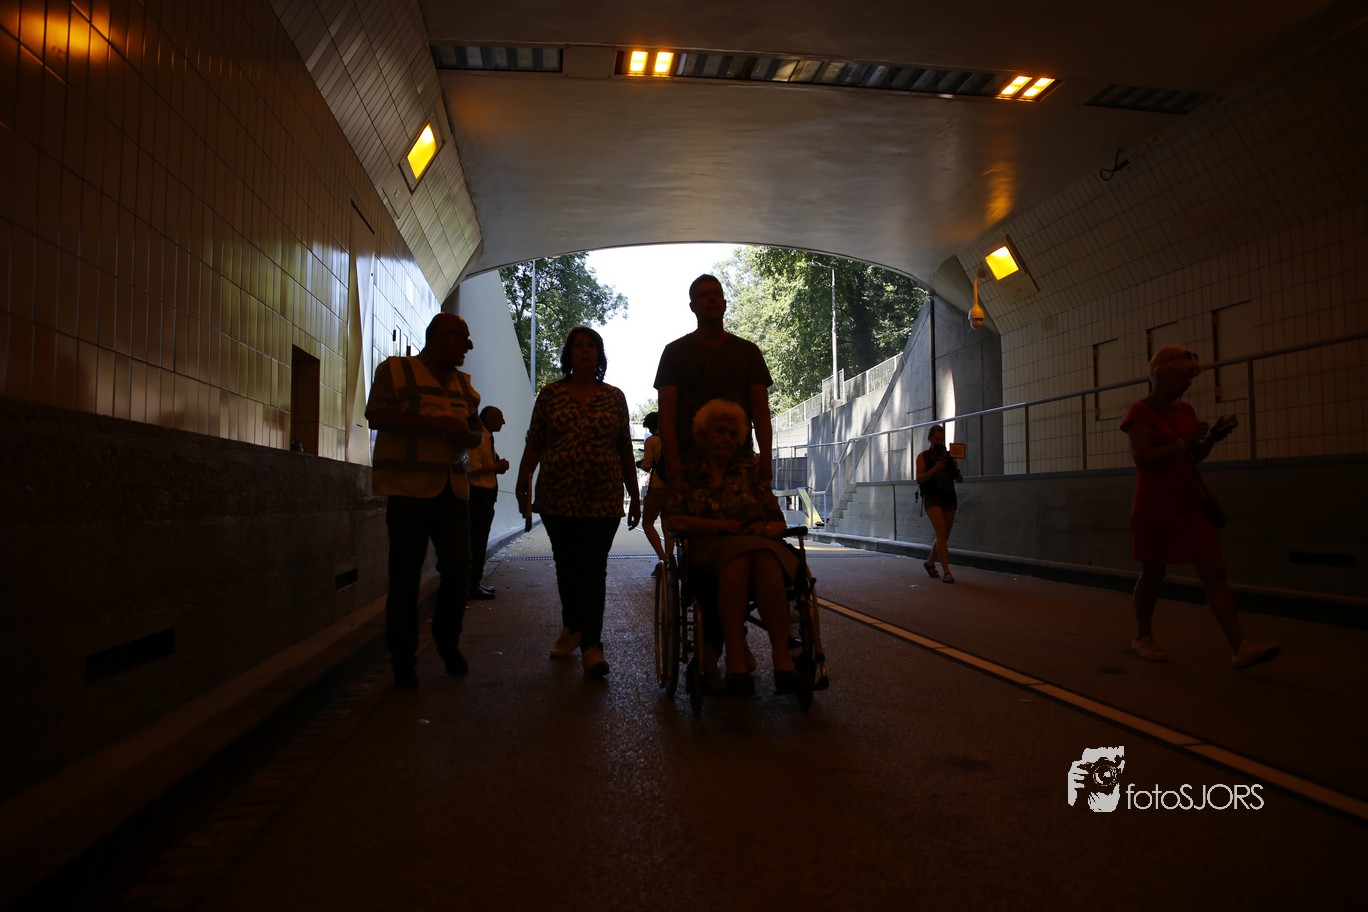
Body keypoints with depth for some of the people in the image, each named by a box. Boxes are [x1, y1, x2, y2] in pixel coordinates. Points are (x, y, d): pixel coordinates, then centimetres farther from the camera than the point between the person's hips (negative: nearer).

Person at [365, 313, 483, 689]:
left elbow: (476, 429, 24)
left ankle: (448, 644, 24)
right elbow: (376, 417, -11)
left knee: (459, 571, 1)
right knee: (406, 577, 0)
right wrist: (433, 422, -19)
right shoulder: (395, 369, 1)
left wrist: (470, 436, -1)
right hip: (409, 489, -5)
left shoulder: (463, 383, 18)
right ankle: (404, 661, 12)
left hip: (452, 490, 5)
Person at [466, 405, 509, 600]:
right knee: (477, 541, -6)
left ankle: (476, 582, 21)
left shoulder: (488, 438, 16)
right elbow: (472, 468, -23)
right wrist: (496, 467, -15)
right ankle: (472, 586, -1)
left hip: (487, 493, 10)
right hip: (479, 494, -10)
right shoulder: (478, 438, -14)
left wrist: (498, 466, 7)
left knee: (480, 540, 14)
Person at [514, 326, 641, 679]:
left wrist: (634, 496, 7)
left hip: (603, 499, -1)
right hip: (557, 497, 1)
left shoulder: (614, 397, 7)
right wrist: (523, 484, -4)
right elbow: (534, 444, 5)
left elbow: (625, 450, 8)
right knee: (567, 566, 10)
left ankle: (591, 643, -3)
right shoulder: (550, 393, 6)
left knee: (594, 568, -5)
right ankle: (572, 628, 29)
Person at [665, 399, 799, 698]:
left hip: (757, 543, 2)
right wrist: (720, 525, -10)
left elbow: (778, 521, 16)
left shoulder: (750, 469, 21)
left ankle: (782, 659, -44)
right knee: (737, 556, -39)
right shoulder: (687, 474, 16)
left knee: (765, 558, -37)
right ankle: (736, 662, -45)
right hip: (707, 551, -2)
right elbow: (674, 520, 1)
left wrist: (767, 529, -9)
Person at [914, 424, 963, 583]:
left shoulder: (949, 456, 11)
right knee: (941, 534, -17)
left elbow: (960, 479, 10)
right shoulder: (923, 456, 2)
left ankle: (930, 562, 33)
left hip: (949, 498, 5)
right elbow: (919, 479, -8)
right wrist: (934, 469, -21)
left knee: (944, 536, 11)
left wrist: (957, 470, -12)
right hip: (932, 498, -5)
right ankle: (947, 572, -20)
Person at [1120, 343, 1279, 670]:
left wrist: (1211, 438, -2)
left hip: (1190, 504, 6)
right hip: (1155, 507, -6)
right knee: (1152, 573, 7)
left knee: (1215, 572, -3)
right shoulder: (1141, 412, -9)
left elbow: (1193, 457, 16)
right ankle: (1142, 638, 25)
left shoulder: (1185, 410, 10)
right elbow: (1142, 458, -20)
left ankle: (1239, 647, -5)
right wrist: (1184, 441, -23)